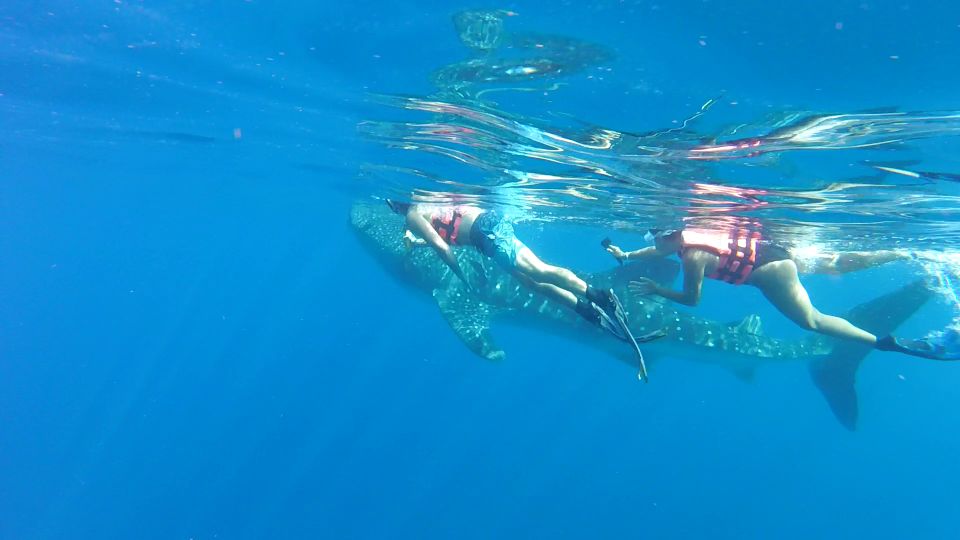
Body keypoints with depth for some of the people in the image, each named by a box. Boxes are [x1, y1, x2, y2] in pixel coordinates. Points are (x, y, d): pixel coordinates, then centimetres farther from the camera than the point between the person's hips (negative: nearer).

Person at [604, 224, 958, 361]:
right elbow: (659, 250, 24)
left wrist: (655, 290, -10)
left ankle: (888, 342, -12)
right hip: (766, 246, 9)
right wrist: (626, 255, 23)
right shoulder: (683, 236, 3)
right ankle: (900, 255, 35)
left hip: (768, 268, -9)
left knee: (811, 321, -11)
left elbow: (692, 299, -15)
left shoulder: (692, 256, -22)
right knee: (833, 265, 24)